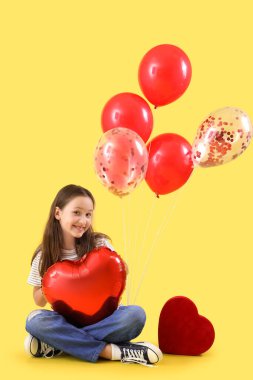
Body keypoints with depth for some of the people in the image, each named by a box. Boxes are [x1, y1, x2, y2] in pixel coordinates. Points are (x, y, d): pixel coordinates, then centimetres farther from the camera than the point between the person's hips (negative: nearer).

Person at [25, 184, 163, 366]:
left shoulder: (100, 244, -2)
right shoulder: (44, 255, 1)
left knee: (136, 314, -30)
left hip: (102, 318, 0)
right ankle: (111, 351, -30)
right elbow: (39, 300, 7)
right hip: (66, 321, 1)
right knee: (35, 320, -30)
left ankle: (59, 344, -27)